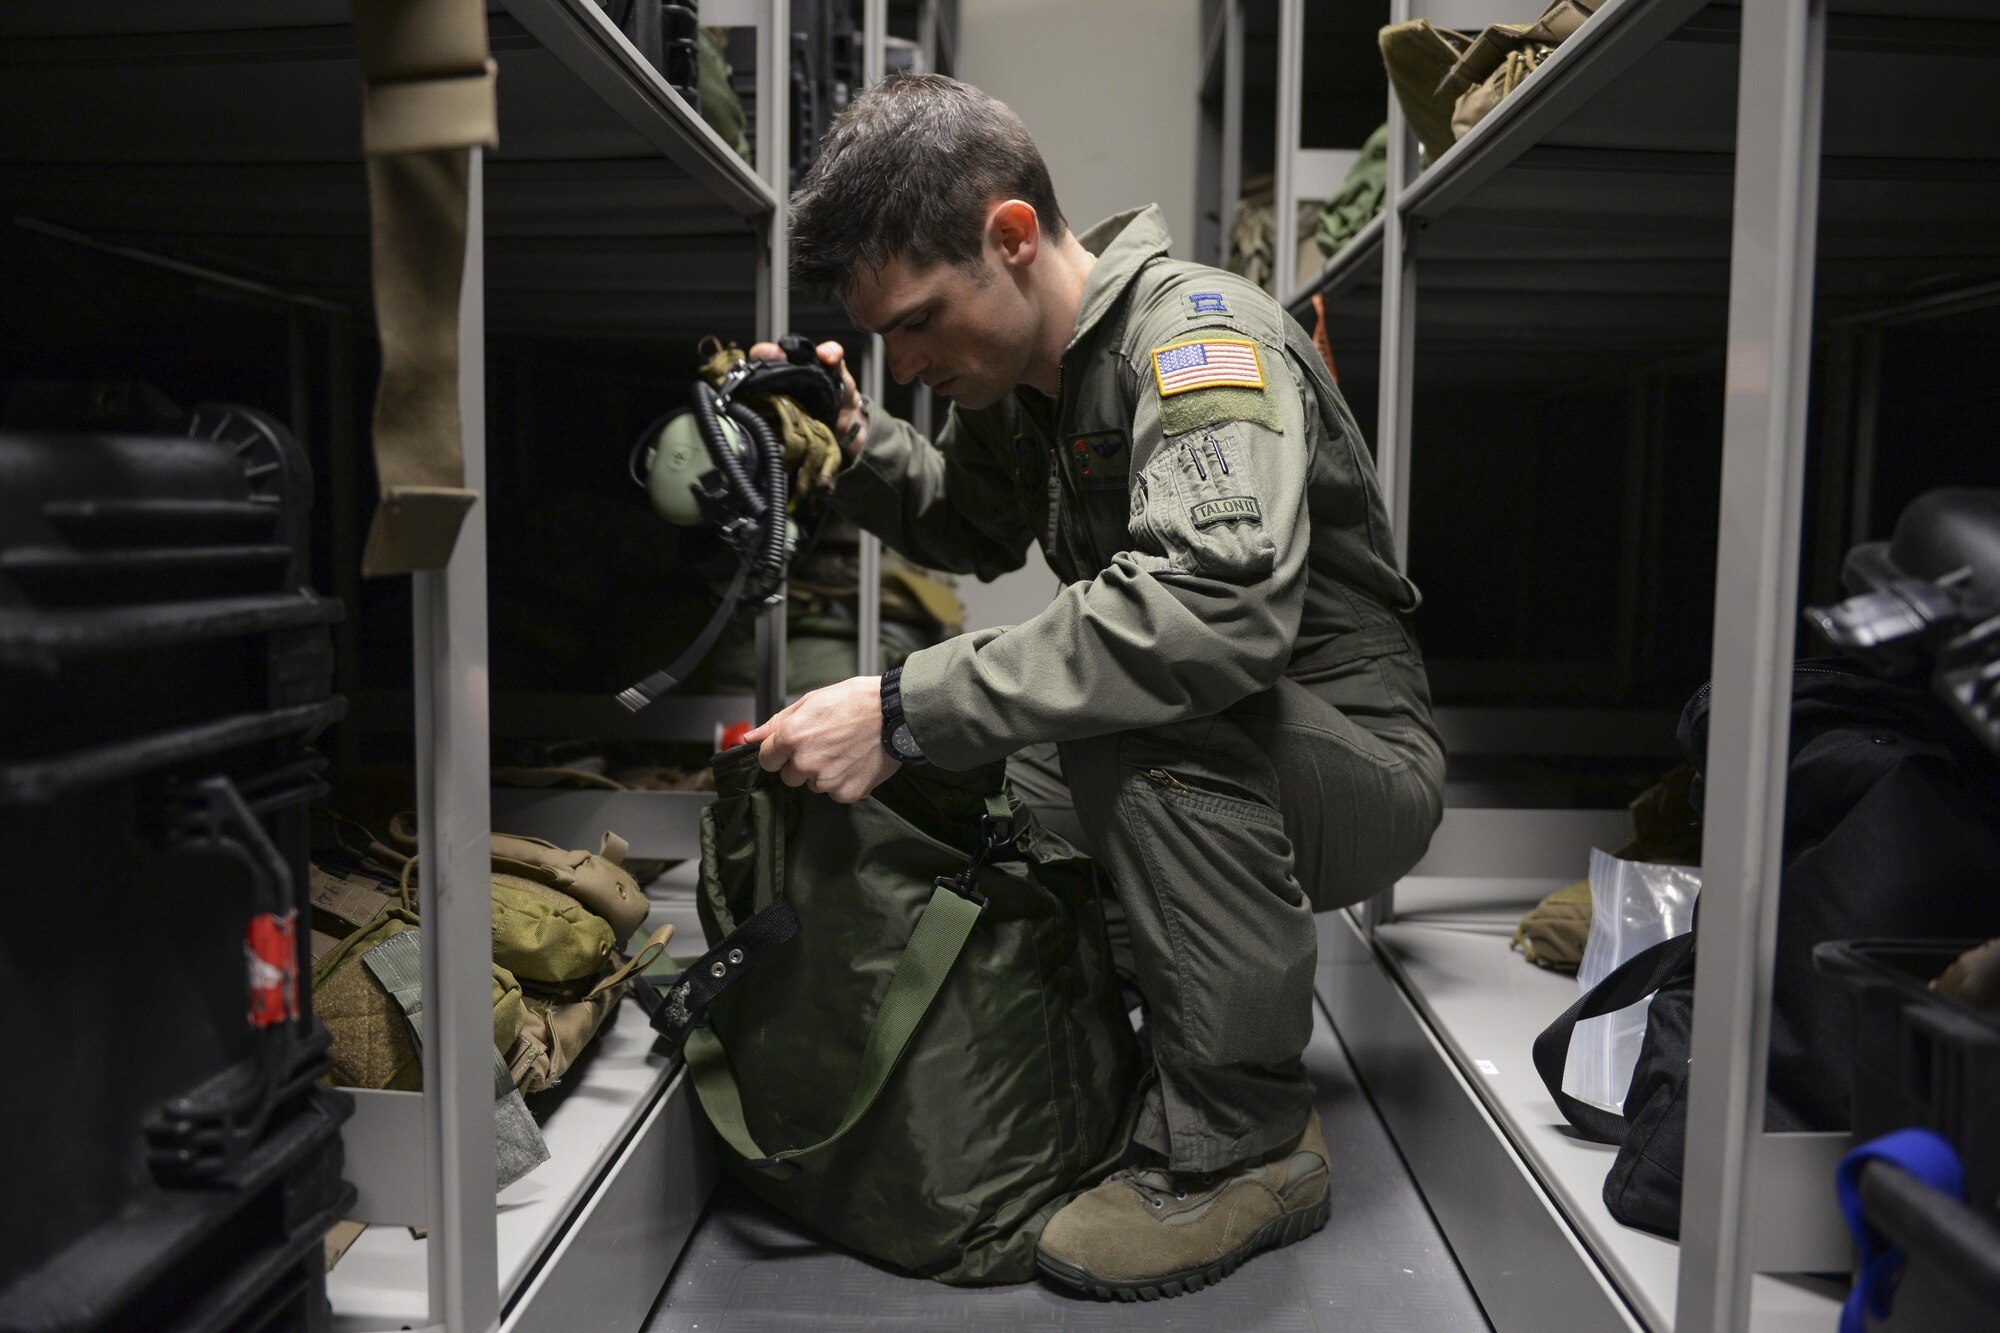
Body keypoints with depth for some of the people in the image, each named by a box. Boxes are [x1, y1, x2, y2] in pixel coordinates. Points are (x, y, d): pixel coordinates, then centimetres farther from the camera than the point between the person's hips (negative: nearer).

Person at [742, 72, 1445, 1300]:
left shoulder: (1198, 329, -22)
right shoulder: (1016, 364, 4)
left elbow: (1220, 603, -40)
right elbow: (975, 530, 21)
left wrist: (907, 713, -39)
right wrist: (860, 448, 0)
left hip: (1360, 771, -8)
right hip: (1203, 782, 8)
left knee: (1147, 694, -35)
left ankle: (1246, 1143, -19)